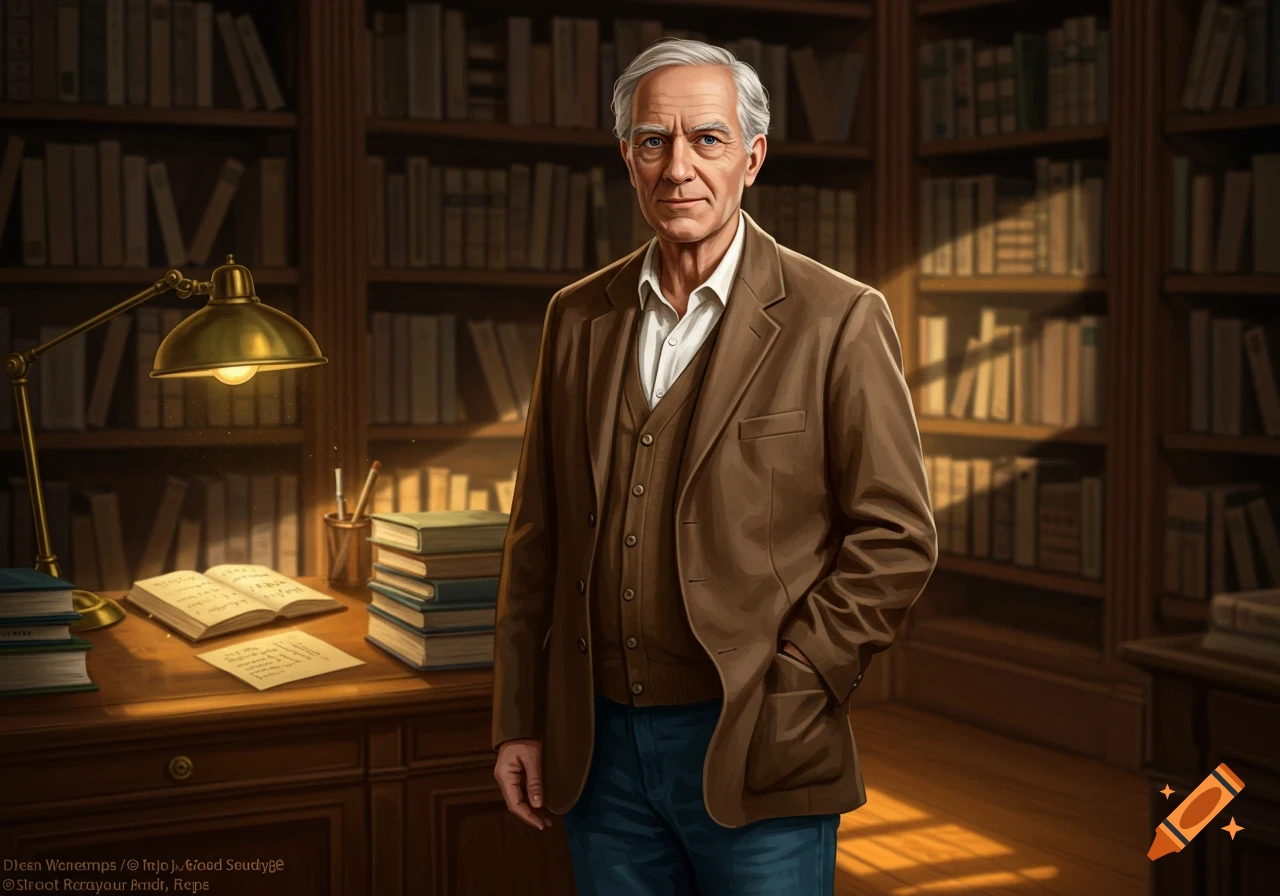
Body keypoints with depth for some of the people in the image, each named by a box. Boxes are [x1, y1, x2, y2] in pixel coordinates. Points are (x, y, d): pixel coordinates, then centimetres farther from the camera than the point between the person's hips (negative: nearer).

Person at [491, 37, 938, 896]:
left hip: (752, 755, -4)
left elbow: (897, 540, -7)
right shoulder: (578, 317, 7)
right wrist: (518, 721, 8)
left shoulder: (837, 321, -6)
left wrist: (783, 695, -10)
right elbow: (539, 534, 10)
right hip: (599, 745, 4)